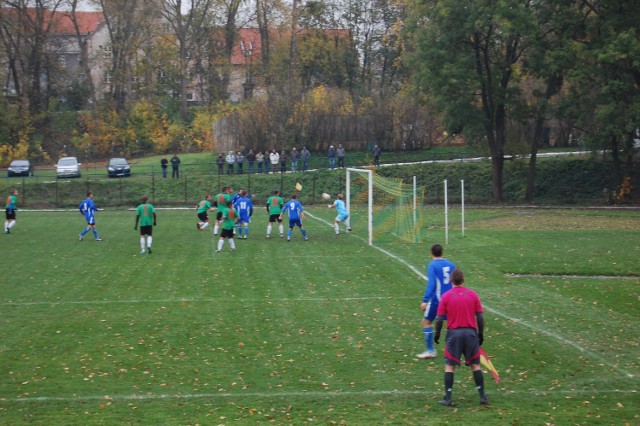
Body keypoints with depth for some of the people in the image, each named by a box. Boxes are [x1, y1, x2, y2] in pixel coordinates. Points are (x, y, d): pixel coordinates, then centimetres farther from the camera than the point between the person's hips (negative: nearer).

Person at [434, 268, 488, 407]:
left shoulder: (446, 296, -3)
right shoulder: (473, 294, 1)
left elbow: (439, 318, -4)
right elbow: (480, 316, 1)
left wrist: (437, 333, 9)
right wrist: (481, 333, 11)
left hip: (453, 333, -1)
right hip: (471, 333, 1)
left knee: (449, 366, 5)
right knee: (475, 365, 10)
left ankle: (448, 399, 1)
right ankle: (483, 397, 11)